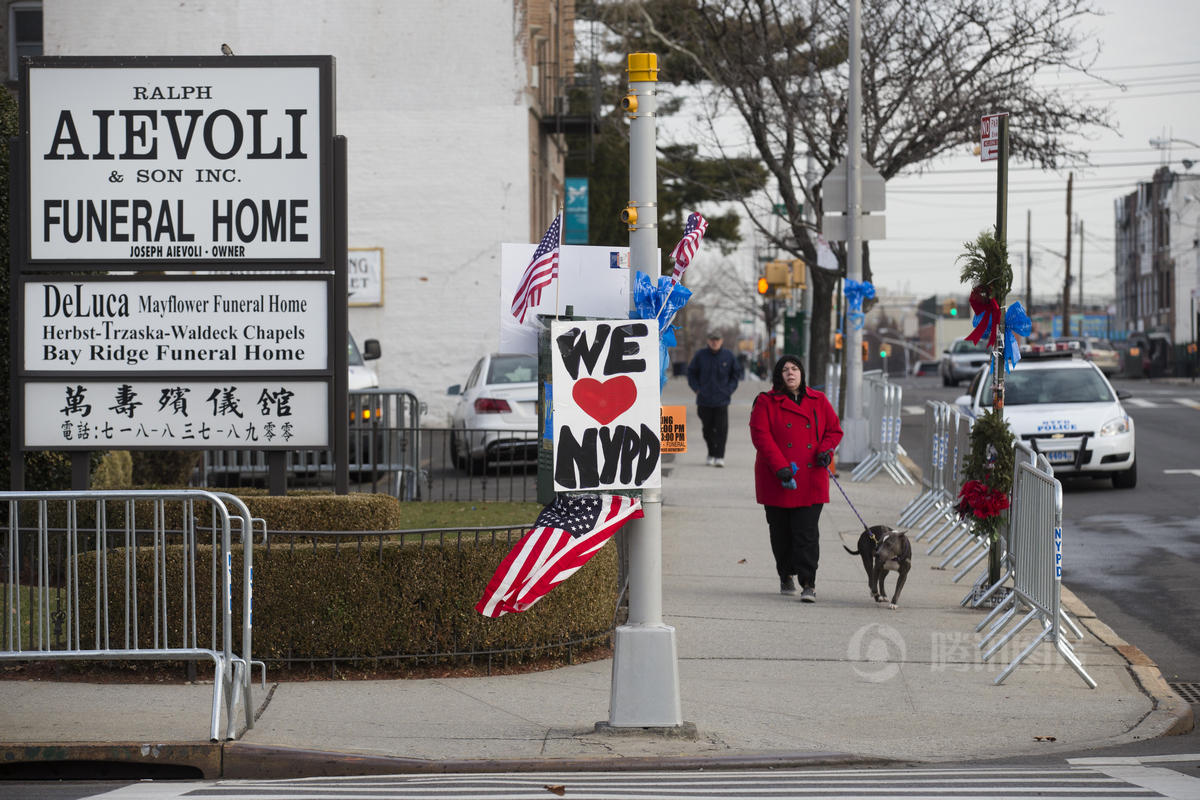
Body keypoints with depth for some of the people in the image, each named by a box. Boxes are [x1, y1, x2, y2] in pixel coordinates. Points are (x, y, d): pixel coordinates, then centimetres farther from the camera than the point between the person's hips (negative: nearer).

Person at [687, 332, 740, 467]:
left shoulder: (728, 356, 3)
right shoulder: (700, 355, 2)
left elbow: (734, 375, 13)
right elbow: (691, 373, 10)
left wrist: (729, 390, 1)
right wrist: (697, 389, -1)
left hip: (722, 400, -1)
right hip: (704, 400, 1)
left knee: (721, 429, -10)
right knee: (707, 429, 6)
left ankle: (719, 457, -9)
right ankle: (711, 454, 22)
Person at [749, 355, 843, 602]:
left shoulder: (818, 401, 9)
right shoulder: (766, 403, 0)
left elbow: (834, 430, 15)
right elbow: (761, 435, -10)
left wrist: (826, 450, -7)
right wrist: (780, 466, -20)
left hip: (811, 480, 1)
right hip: (777, 480, 0)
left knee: (807, 532, -8)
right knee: (781, 532, 8)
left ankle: (808, 584, -10)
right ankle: (786, 576, 28)